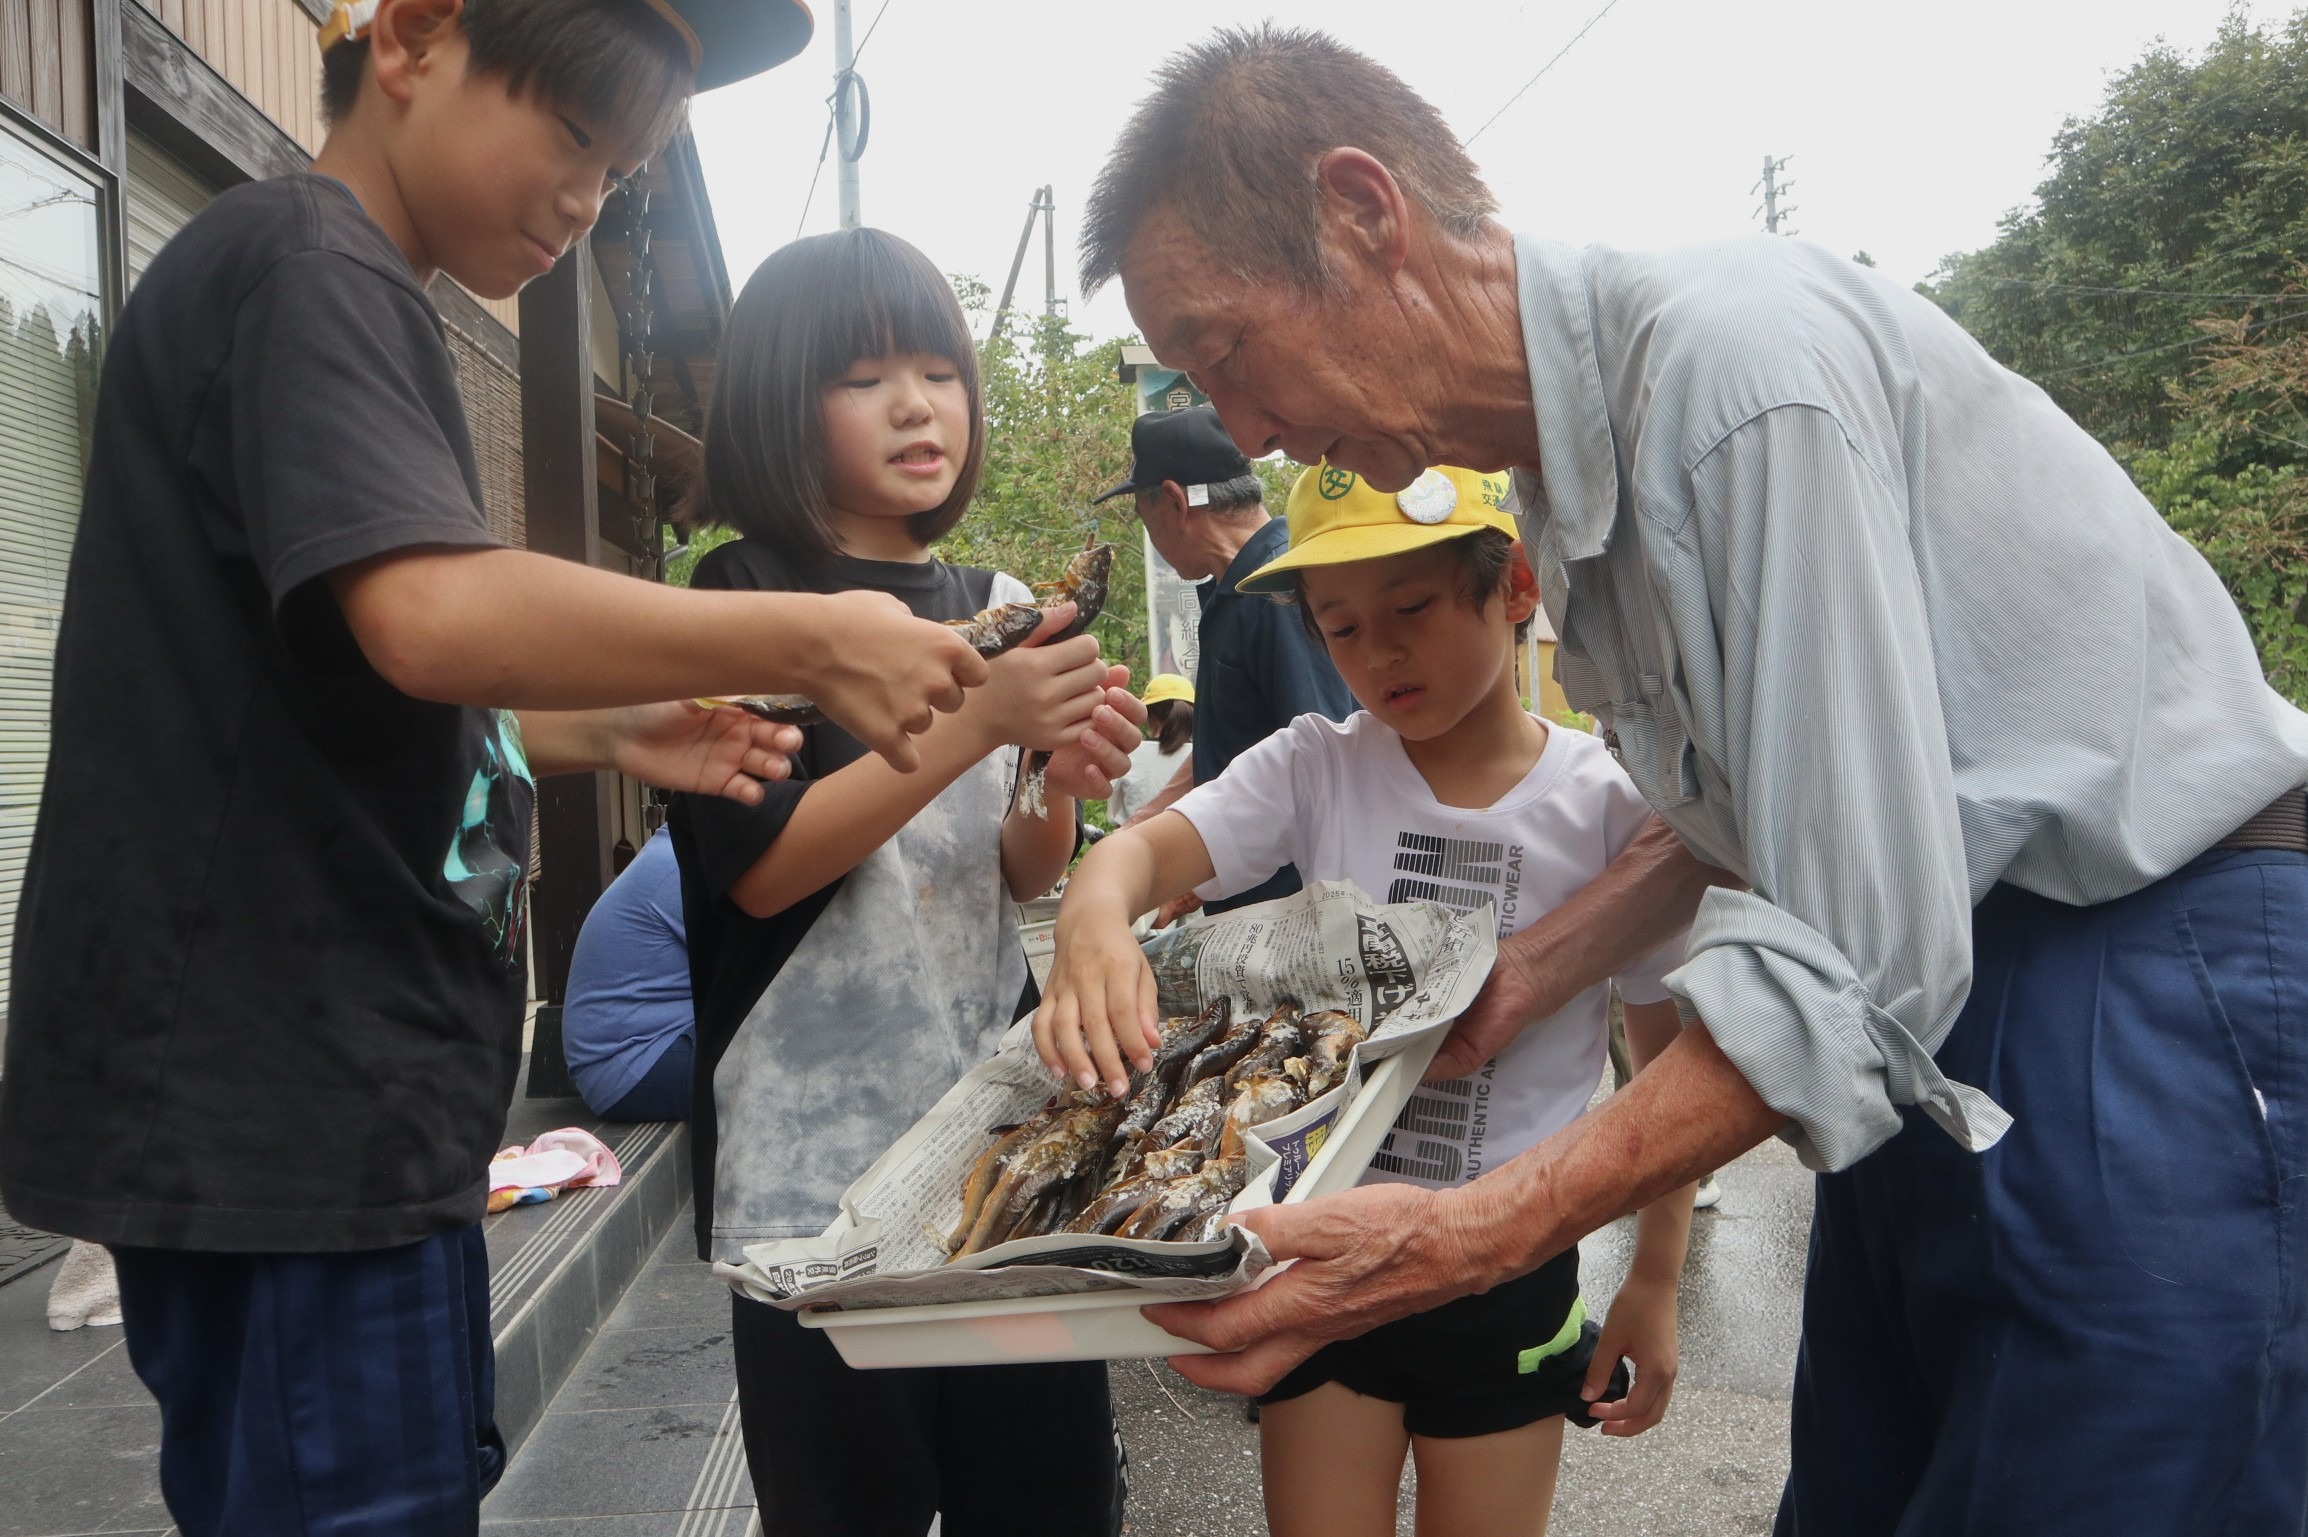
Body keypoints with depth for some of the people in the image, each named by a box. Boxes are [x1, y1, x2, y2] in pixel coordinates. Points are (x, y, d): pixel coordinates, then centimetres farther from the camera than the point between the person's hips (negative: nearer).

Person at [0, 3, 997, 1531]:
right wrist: (811, 640, -20)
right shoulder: (300, 261, -12)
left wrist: (604, 734, 12)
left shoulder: (356, 306, 20)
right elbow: (432, 619, -29)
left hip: (344, 1096, 10)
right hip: (281, 1100, -10)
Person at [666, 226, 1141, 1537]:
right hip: (820, 1151, -4)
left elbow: (1020, 882, 12)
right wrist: (978, 722, -21)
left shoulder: (997, 607, 10)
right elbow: (760, 864, -16)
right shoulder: (749, 597, -5)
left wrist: (1063, 785, -9)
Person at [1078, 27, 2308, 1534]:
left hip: (2154, 961, -8)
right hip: (1939, 1016, 8)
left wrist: (1462, 1239, -26)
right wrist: (1529, 974, 8)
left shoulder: (1740, 355, -24)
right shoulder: (1573, 458, 4)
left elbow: (1852, 968, -25)